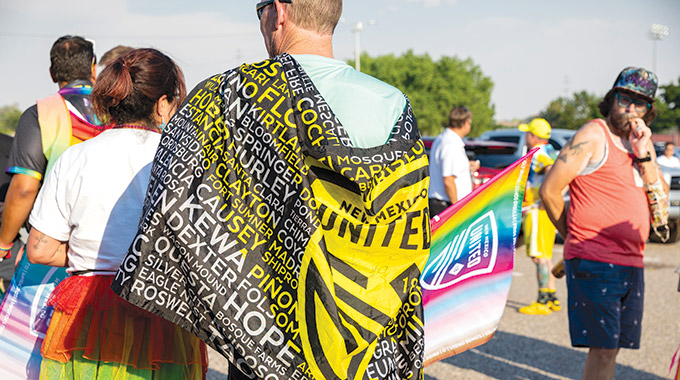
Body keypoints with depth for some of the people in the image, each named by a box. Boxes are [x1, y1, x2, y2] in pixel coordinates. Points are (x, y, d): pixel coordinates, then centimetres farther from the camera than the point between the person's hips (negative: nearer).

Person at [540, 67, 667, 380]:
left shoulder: (642, 143, 16)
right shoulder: (593, 136, -7)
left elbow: (660, 202, 9)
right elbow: (549, 190, -8)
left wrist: (644, 156, -4)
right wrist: (572, 235, 6)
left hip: (631, 265, 7)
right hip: (594, 263, -7)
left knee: (611, 348, 10)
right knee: (603, 350, -7)